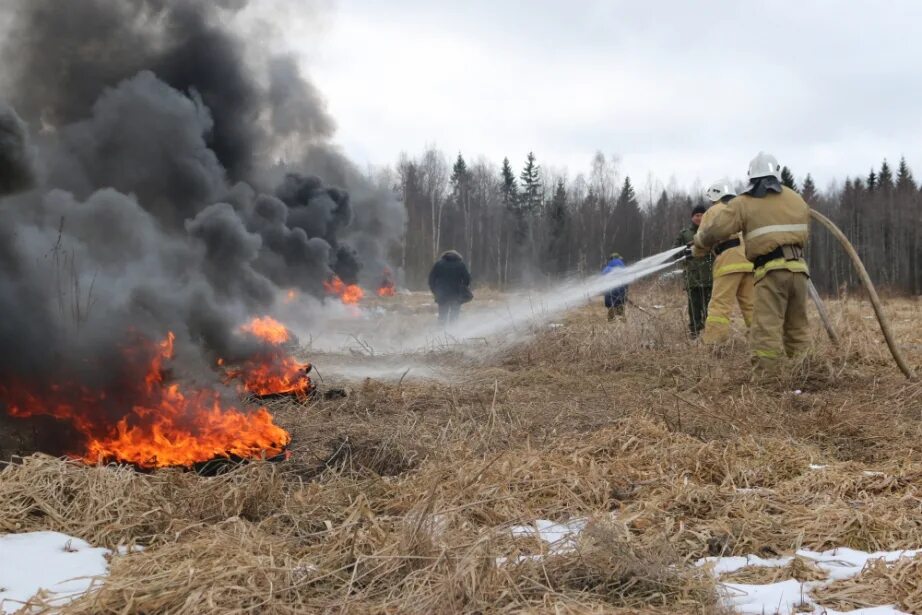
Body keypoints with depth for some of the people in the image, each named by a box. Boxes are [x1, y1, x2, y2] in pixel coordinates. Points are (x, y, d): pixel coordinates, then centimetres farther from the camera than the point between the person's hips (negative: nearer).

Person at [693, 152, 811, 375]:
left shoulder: (744, 203, 2)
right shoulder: (797, 200, 19)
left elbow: (713, 230, 3)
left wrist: (698, 247, 21)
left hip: (770, 271, -5)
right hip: (797, 268, 5)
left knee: (767, 329, -9)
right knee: (798, 327, 14)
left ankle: (766, 376, -15)